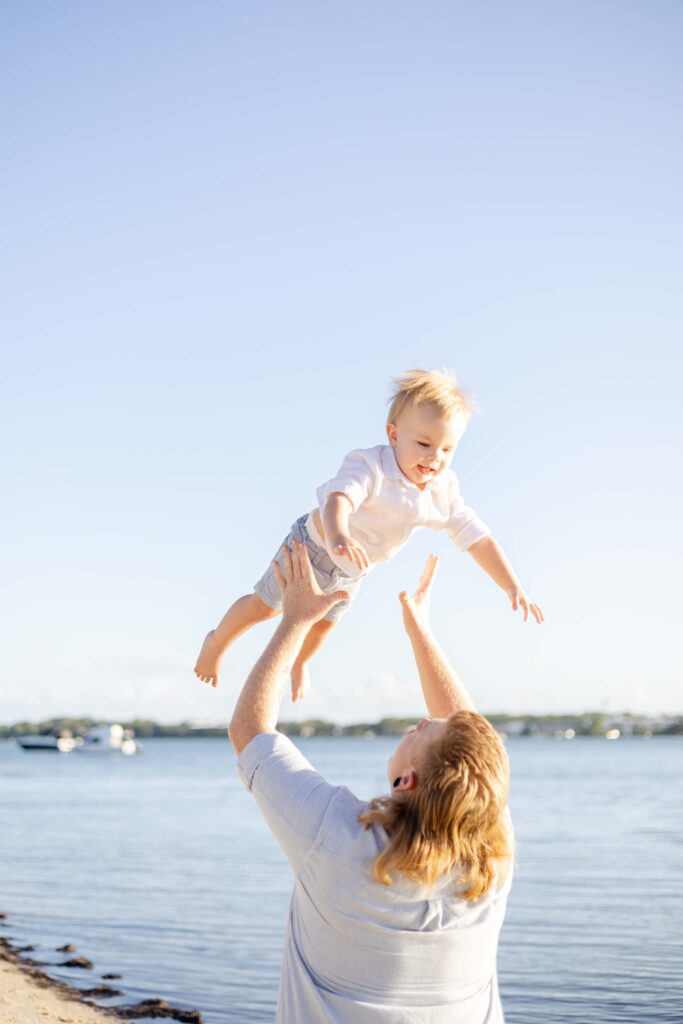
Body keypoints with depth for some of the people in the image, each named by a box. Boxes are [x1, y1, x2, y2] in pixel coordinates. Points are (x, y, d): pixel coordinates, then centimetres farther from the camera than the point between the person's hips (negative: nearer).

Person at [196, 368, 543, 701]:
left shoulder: (443, 493, -19)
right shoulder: (369, 465, -38)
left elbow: (476, 538, -15)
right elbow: (338, 499, -56)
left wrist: (513, 587, -20)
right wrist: (338, 537, -78)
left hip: (352, 572, 6)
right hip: (314, 546, -6)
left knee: (323, 622, 27)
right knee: (264, 605, 9)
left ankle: (298, 662, 60)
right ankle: (217, 642, 39)